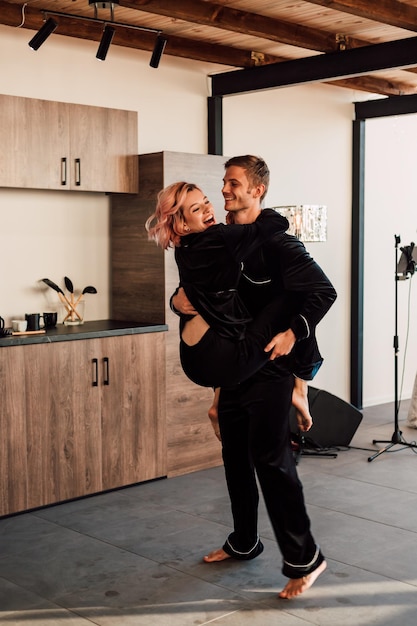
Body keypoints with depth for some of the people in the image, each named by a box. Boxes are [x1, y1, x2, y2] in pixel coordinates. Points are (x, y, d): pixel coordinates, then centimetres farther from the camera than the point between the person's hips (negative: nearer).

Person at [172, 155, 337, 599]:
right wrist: (179, 300, -10)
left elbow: (322, 291, -19)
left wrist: (295, 331, -32)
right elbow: (195, 292, 13)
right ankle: (244, 542, 32)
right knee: (235, 457, 15)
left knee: (271, 461, -7)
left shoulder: (277, 243, -13)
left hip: (269, 367, -7)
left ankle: (303, 559, 5)